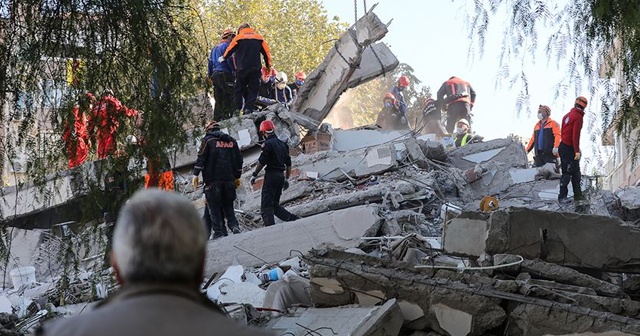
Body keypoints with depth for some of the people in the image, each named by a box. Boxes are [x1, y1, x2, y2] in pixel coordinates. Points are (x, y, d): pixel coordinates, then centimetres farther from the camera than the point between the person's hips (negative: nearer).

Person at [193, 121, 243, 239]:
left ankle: (219, 232, -6)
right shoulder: (231, 141, 15)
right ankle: (234, 225, -5)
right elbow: (239, 159, 17)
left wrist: (196, 175, -5)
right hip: (229, 179, 4)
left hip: (213, 180, -4)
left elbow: (201, 158, -8)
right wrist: (237, 177, 24)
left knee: (214, 207, 0)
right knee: (228, 205, 14)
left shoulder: (208, 140, -1)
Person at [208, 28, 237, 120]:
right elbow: (230, 61, -15)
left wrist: (210, 76, 26)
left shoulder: (215, 48, 23)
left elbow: (210, 63, 24)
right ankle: (226, 117, -21)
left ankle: (217, 119, 8)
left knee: (218, 100, 10)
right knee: (228, 98, -12)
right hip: (225, 74, -9)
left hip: (215, 74, 9)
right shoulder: (227, 46, -4)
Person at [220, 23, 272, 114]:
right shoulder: (259, 37, 10)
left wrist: (223, 58, 25)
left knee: (239, 90, 9)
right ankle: (249, 109, -9)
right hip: (255, 69, 1)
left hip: (242, 69, -1)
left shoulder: (238, 37, 4)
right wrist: (268, 65, 22)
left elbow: (230, 50, 6)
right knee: (253, 90, 3)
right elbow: (267, 52, 11)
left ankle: (237, 109, 5)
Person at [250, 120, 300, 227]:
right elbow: (288, 164, 18)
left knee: (266, 205, -6)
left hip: (271, 175, -8)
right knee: (275, 204, 16)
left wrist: (254, 175, -3)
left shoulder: (268, 144, -11)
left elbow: (261, 162, -13)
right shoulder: (283, 144, 15)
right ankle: (293, 219, 4)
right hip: (281, 175, 8)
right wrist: (286, 179, 24)